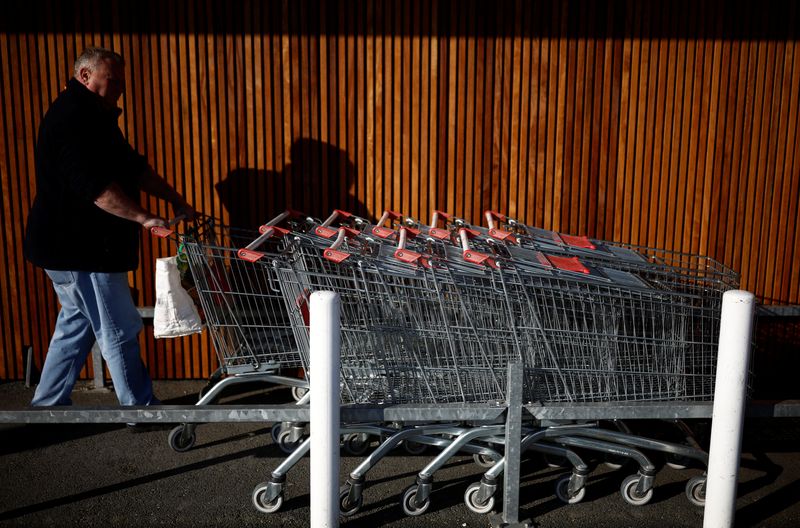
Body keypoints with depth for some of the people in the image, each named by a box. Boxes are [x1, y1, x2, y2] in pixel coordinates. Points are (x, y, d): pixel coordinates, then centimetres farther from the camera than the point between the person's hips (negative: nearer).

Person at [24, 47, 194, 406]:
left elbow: (133, 167, 19)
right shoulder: (73, 118, -17)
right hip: (78, 249, -11)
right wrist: (142, 217, -26)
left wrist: (175, 200, 13)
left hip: (74, 246, 11)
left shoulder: (93, 117, 18)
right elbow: (94, 184, -27)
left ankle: (46, 407, 27)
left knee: (77, 327, 17)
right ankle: (141, 410, 9)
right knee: (120, 332, -2)